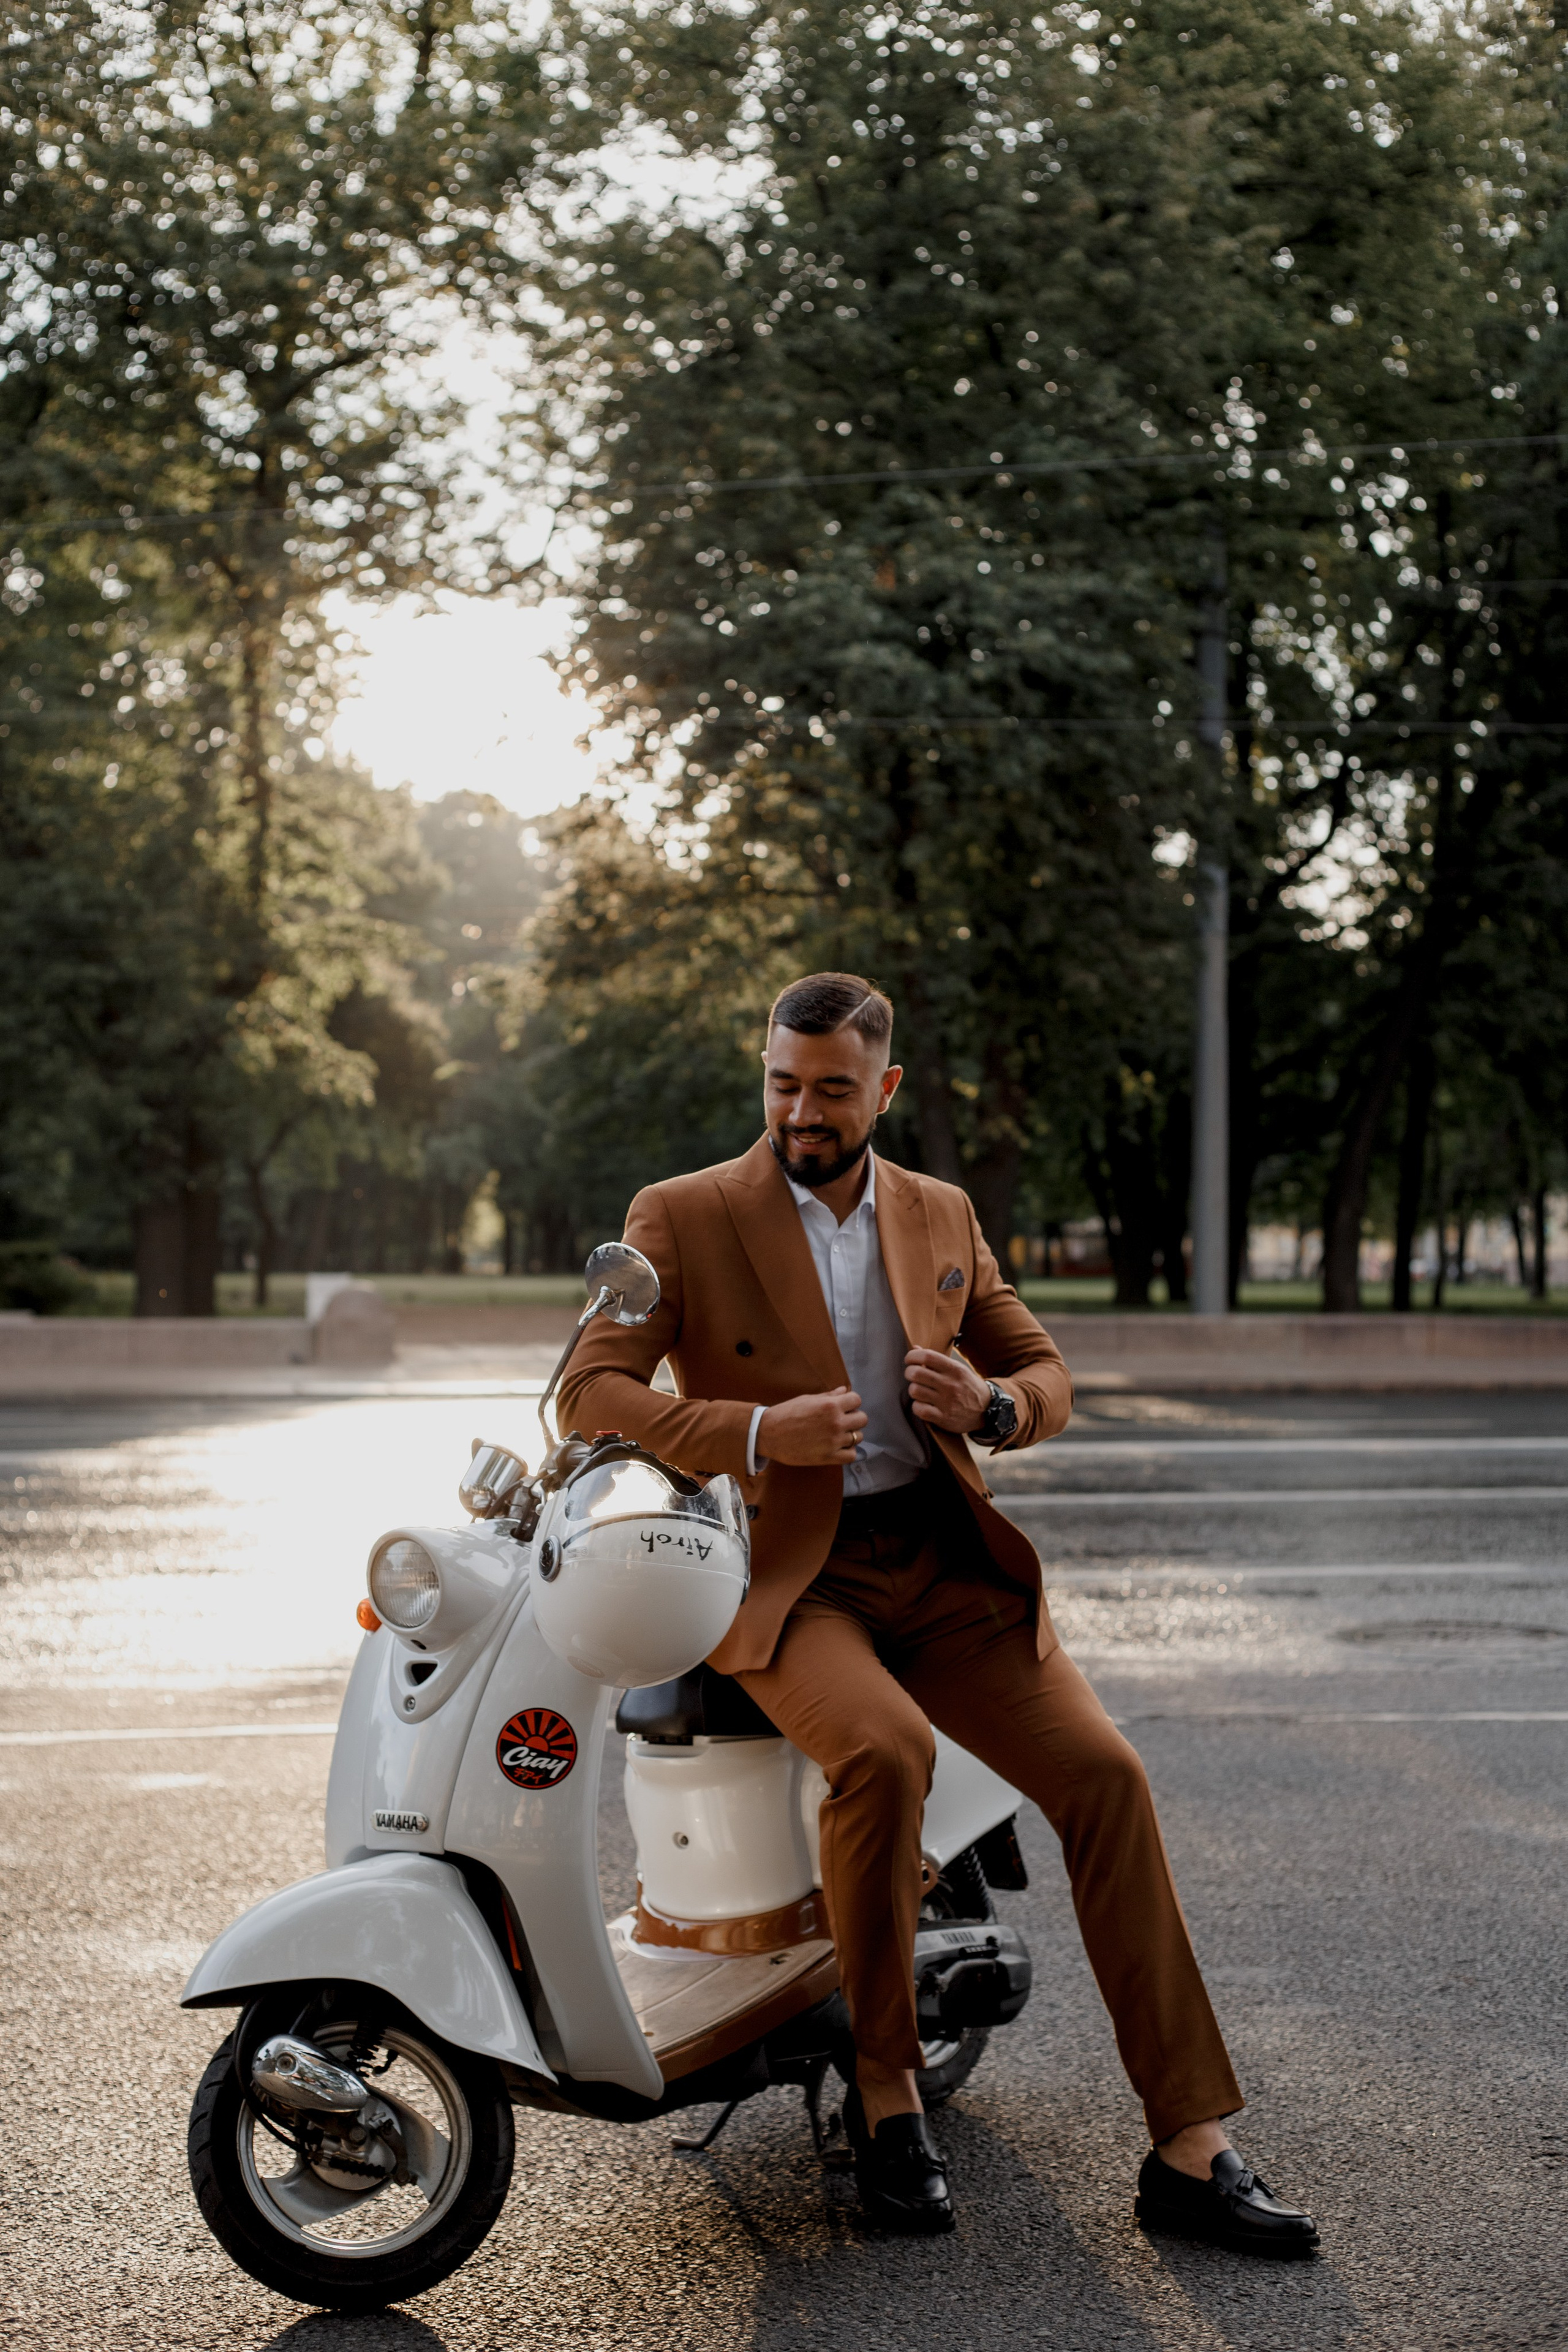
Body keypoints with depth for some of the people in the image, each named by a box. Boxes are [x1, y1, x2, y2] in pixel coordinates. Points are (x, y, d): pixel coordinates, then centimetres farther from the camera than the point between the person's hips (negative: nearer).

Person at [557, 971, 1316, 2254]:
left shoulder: (941, 1215, 14)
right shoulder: (683, 1218, 1)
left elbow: (1047, 1372, 18)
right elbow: (590, 1392, -7)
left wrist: (992, 1404, -7)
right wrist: (756, 1433, -22)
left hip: (943, 1558, 4)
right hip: (786, 1574, -4)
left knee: (1106, 1775, -15)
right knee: (885, 1750, -34)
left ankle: (1191, 2149, -9)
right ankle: (885, 2088, -11)